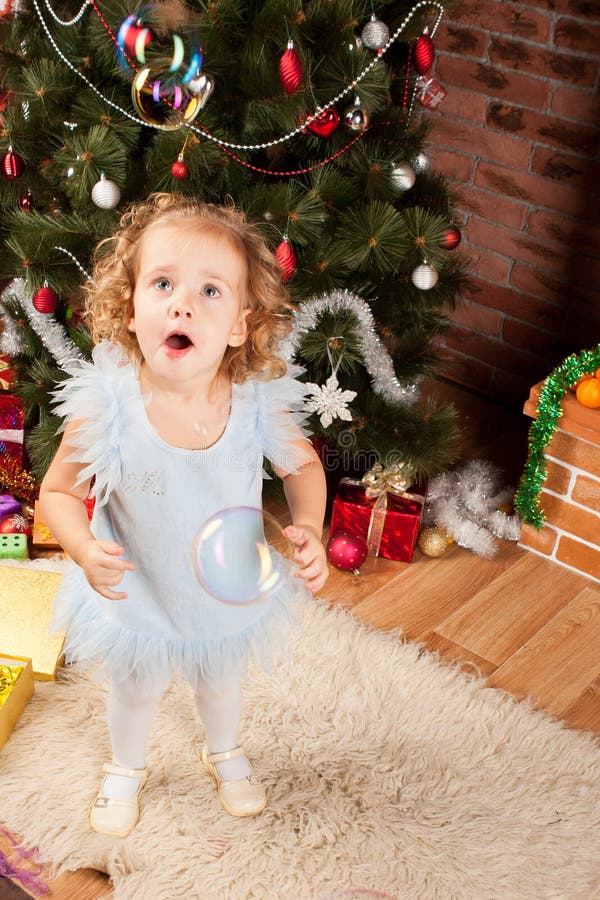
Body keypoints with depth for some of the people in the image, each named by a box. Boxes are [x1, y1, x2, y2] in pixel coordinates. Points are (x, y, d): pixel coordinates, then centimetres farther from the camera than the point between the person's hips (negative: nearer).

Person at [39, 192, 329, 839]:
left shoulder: (258, 402, -28)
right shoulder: (107, 407, -32)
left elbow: (302, 466, -8)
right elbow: (58, 492, -17)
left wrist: (309, 530, -24)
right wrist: (85, 551, -35)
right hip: (136, 592, -1)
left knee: (222, 680, 31)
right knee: (136, 689, 28)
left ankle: (224, 754, 65)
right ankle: (126, 769, 62)